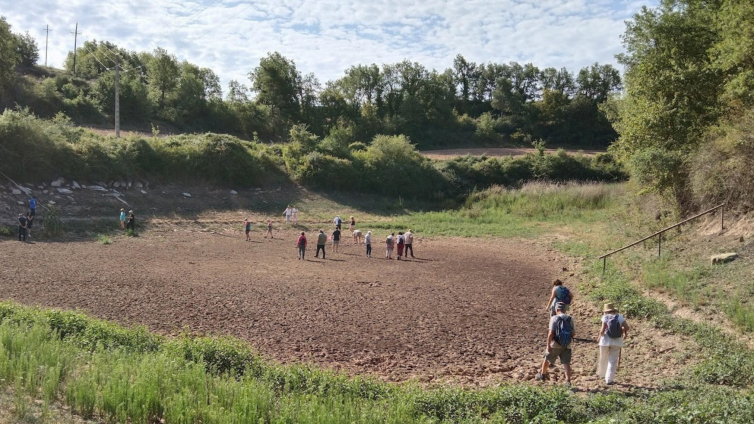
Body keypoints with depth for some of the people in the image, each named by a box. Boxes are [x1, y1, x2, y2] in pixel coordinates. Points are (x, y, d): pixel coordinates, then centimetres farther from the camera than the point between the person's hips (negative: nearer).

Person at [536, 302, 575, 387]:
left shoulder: (554, 318, -11)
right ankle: (568, 381, -3)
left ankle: (542, 374, 36)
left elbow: (550, 333, -18)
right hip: (567, 346, 3)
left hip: (555, 345, -3)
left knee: (547, 359, 18)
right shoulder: (570, 319, 2)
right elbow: (574, 334, 6)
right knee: (566, 363, 6)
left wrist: (548, 345, -14)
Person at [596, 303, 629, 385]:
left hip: (606, 340, -1)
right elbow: (626, 327, -7)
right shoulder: (619, 316, 2)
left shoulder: (605, 317, -3)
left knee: (603, 359, 18)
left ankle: (601, 374, 36)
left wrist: (599, 336, 1)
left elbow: (603, 329, -14)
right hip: (617, 341, 1)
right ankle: (609, 380, 5)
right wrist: (625, 332, 13)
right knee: (613, 361, 7)